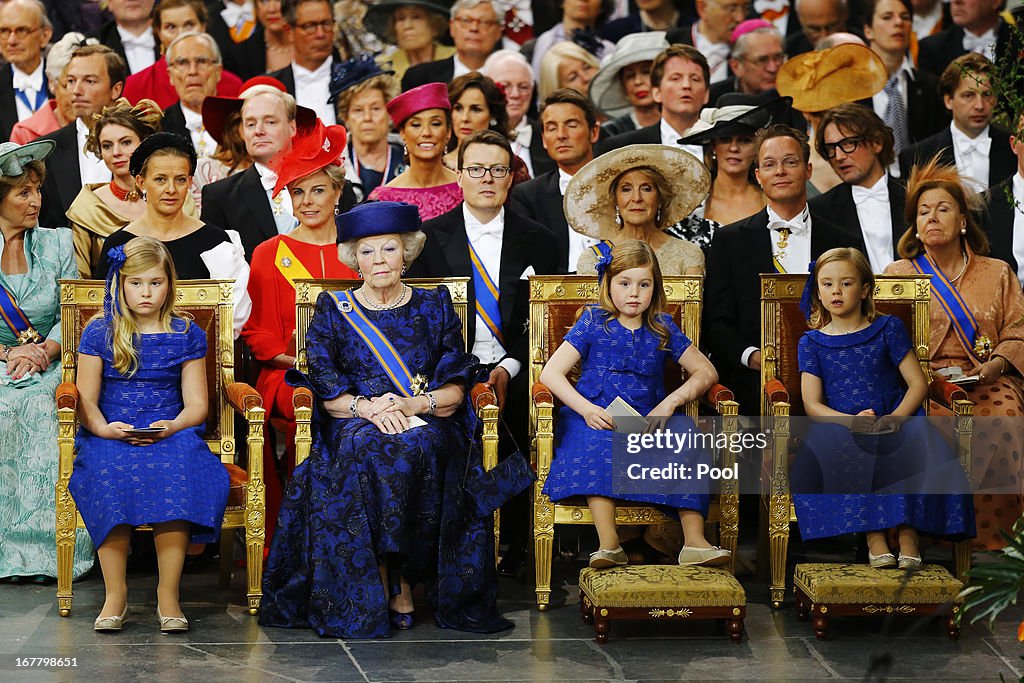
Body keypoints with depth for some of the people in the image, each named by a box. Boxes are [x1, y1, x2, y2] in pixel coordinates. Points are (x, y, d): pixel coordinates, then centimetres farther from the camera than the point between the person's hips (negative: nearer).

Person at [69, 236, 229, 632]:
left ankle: (168, 592, -31)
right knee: (110, 469, -37)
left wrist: (171, 427, -15)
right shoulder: (99, 333, 10)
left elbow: (196, 404, 7)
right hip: (110, 436, 0)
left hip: (170, 435, 1)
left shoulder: (186, 335, 12)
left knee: (178, 468, -36)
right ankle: (115, 593, -30)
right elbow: (86, 400, 5)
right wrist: (104, 428, -18)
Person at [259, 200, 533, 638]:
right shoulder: (333, 310, 13)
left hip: (427, 423, 0)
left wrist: (412, 405, -15)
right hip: (353, 422, 0)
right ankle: (394, 586, -31)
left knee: (416, 448, -37)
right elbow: (326, 391, 3)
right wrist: (367, 408, -17)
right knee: (365, 450, -37)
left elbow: (455, 389, 5)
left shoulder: (433, 307, 13)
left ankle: (399, 578, -29)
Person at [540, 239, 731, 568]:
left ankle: (694, 541, -34)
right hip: (597, 418, -2)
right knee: (596, 442, -37)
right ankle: (609, 544, -44)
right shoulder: (594, 322, 6)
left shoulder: (662, 328, 13)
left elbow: (706, 372, 13)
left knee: (685, 432, -28)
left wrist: (671, 402, -6)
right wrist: (586, 410, -17)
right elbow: (551, 373, -1)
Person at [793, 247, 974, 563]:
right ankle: (873, 534, -34)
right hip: (838, 427, 0)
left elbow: (918, 383, 6)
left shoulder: (888, 329, 12)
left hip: (892, 424, 0)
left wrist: (897, 416, -15)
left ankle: (908, 531, -30)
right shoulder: (812, 342, 13)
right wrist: (851, 421, -17)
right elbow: (812, 404, 3)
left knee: (924, 449, -35)